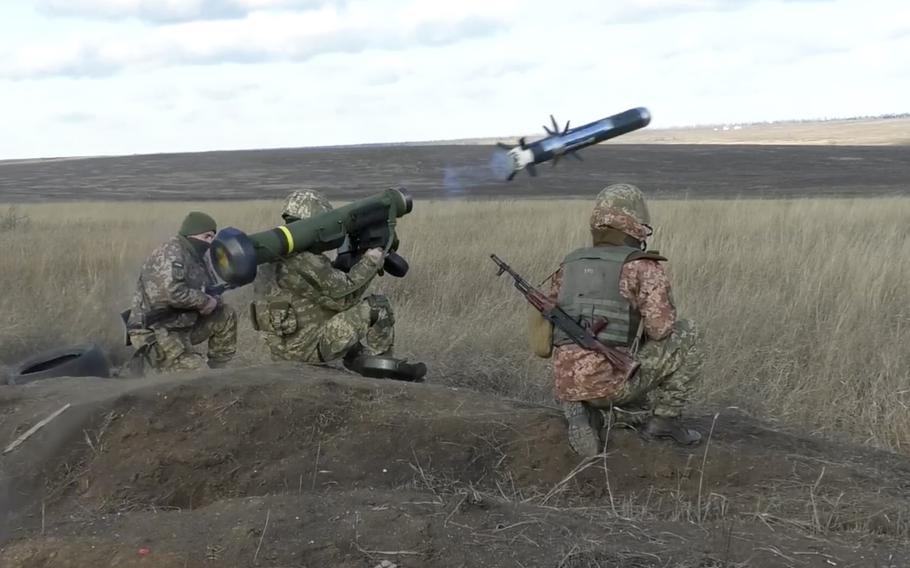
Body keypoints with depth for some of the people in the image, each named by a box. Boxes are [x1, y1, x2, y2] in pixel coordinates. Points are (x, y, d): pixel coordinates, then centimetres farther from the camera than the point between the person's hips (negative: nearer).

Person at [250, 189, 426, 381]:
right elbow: (344, 297, -14)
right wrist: (370, 262, -3)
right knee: (378, 307, -3)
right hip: (308, 349, -9)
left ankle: (356, 357, 19)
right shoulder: (307, 263, -22)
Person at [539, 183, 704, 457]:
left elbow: (550, 329, 23)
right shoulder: (644, 266, -1)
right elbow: (661, 328, -12)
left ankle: (584, 413, 5)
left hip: (567, 385, 6)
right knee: (687, 334, 12)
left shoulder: (568, 266, 18)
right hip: (612, 381, -6)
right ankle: (664, 419, 11)